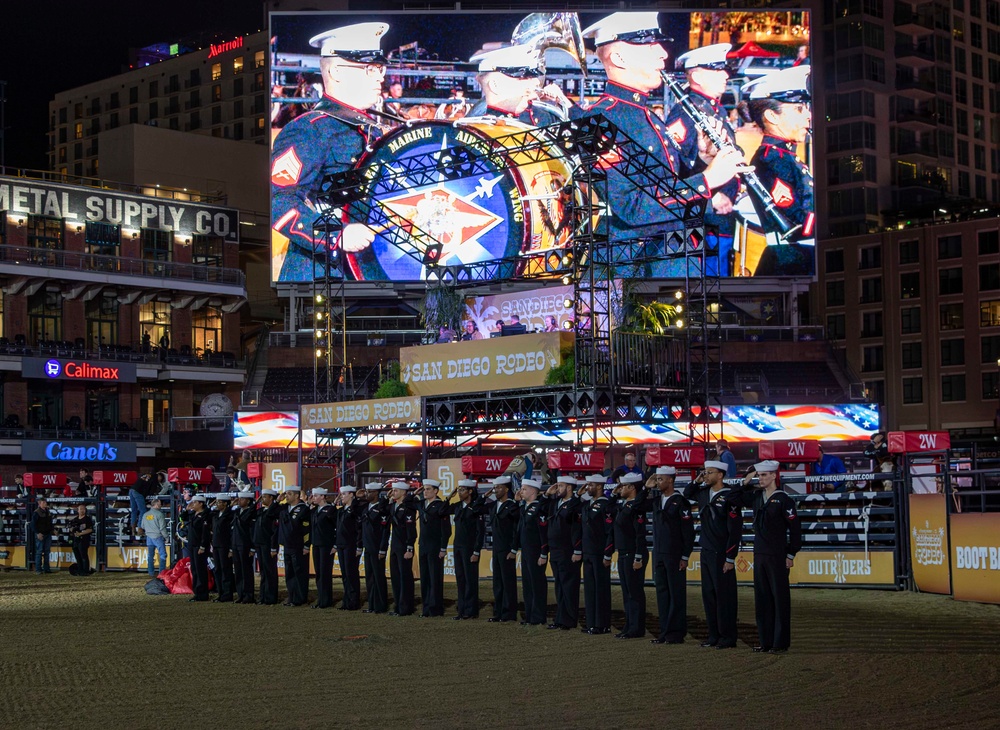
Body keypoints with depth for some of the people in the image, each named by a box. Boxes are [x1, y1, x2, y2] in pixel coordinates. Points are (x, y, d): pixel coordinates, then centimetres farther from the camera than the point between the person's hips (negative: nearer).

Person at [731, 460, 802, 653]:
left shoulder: (784, 500, -10)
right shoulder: (756, 496, 8)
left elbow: (795, 529, -10)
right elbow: (735, 498, 22)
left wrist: (791, 555, -11)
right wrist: (745, 482, 6)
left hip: (777, 557, -7)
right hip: (759, 555, 7)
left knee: (780, 599, -1)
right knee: (762, 598, 10)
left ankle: (781, 643, 2)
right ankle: (765, 641, 16)